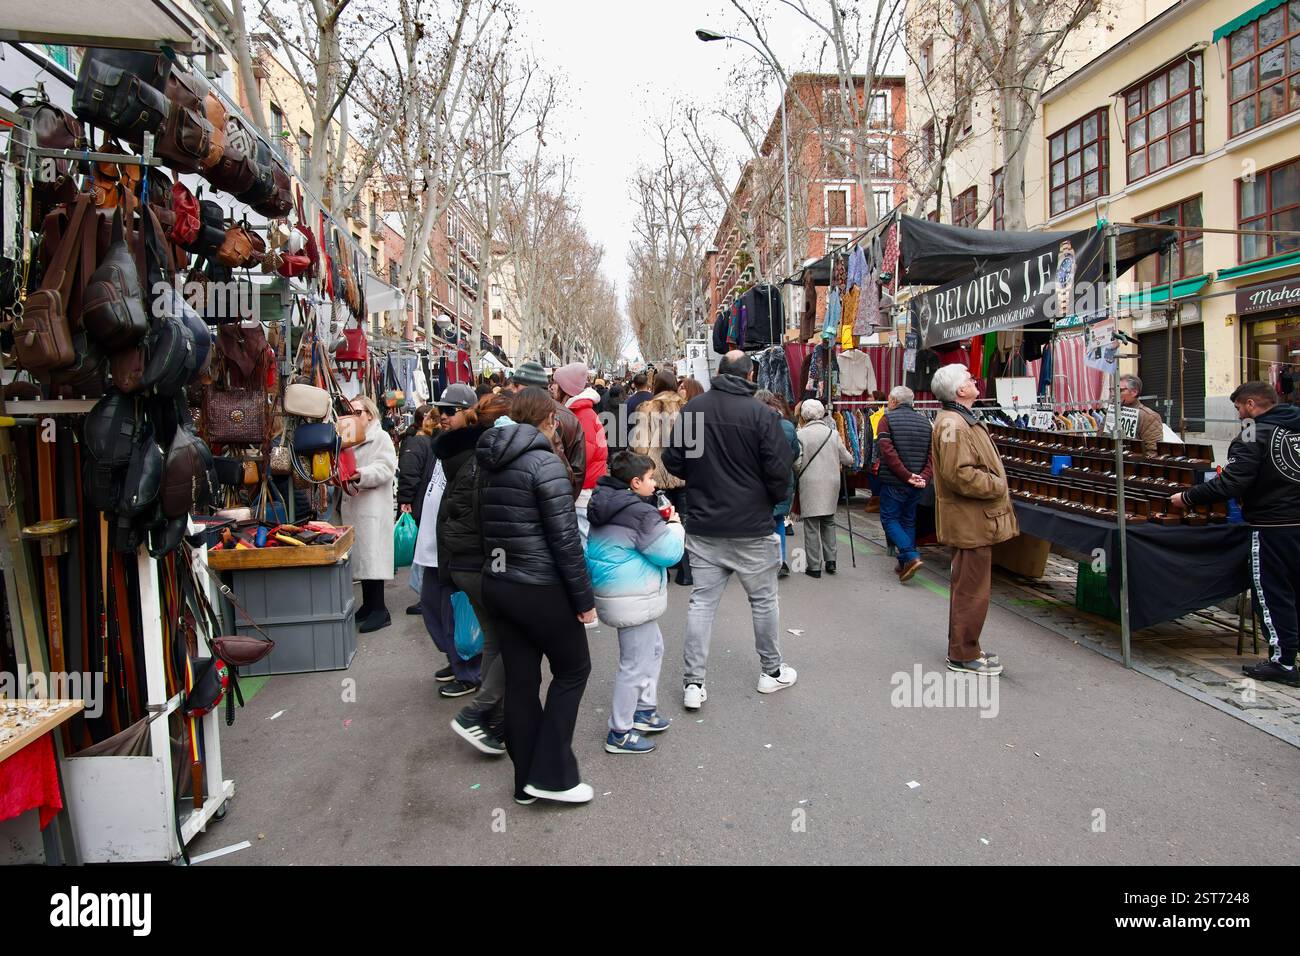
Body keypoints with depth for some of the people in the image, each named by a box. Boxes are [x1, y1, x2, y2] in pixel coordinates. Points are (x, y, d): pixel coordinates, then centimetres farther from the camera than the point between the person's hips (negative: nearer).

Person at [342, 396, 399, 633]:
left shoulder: (381, 438, -5)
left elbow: (385, 468, -17)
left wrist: (361, 474, -31)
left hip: (373, 506, -8)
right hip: (353, 506, 8)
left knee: (372, 555, -10)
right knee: (361, 554, 10)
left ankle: (379, 610, -6)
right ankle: (368, 604, 18)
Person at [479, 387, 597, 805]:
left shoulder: (493, 464, 9)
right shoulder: (544, 463, -15)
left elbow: (492, 528, 14)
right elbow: (564, 538, -17)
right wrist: (584, 597, -12)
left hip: (499, 583, 8)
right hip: (540, 588, -7)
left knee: (520, 680, 13)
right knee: (573, 669, 9)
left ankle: (526, 780, 23)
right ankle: (550, 774, 9)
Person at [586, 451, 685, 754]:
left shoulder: (607, 504, 7)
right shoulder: (639, 512, -22)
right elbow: (669, 553, -18)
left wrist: (659, 523, 11)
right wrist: (674, 525, -1)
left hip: (613, 590, 10)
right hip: (632, 598, -10)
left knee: (653, 647, 25)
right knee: (635, 664, 1)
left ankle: (644, 709, 35)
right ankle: (619, 734, 12)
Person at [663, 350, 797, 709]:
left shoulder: (692, 409, -1)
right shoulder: (762, 414, -13)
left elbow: (673, 461, 5)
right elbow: (779, 469, -13)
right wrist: (776, 498, 7)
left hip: (703, 526, 3)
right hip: (751, 527, -3)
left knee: (702, 602, 9)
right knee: (763, 599, 14)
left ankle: (693, 682, 10)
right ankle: (772, 671, 29)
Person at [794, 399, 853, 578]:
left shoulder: (801, 434, -8)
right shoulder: (833, 433, 3)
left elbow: (796, 463, -12)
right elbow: (847, 459, 7)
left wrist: (797, 476, 9)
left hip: (810, 485, -4)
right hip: (831, 484, 4)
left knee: (811, 526, 2)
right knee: (828, 522, 18)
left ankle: (814, 566, 3)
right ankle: (830, 560, 15)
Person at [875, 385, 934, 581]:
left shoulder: (887, 419, -6)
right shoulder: (924, 421, 9)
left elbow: (887, 451, -18)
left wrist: (906, 475, -18)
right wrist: (925, 476, -9)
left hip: (893, 482, -5)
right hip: (916, 484, 5)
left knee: (889, 519, 4)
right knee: (909, 521, 16)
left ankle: (911, 557, -13)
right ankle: (905, 565, 18)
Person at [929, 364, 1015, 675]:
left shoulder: (963, 420, 17)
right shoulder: (953, 425, -20)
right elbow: (959, 474, -27)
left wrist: (997, 484, 13)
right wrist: (998, 487, -16)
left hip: (973, 520, 11)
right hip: (970, 521, -11)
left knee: (966, 587, 18)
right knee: (972, 591, -3)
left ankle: (962, 648, 30)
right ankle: (963, 656, 7)